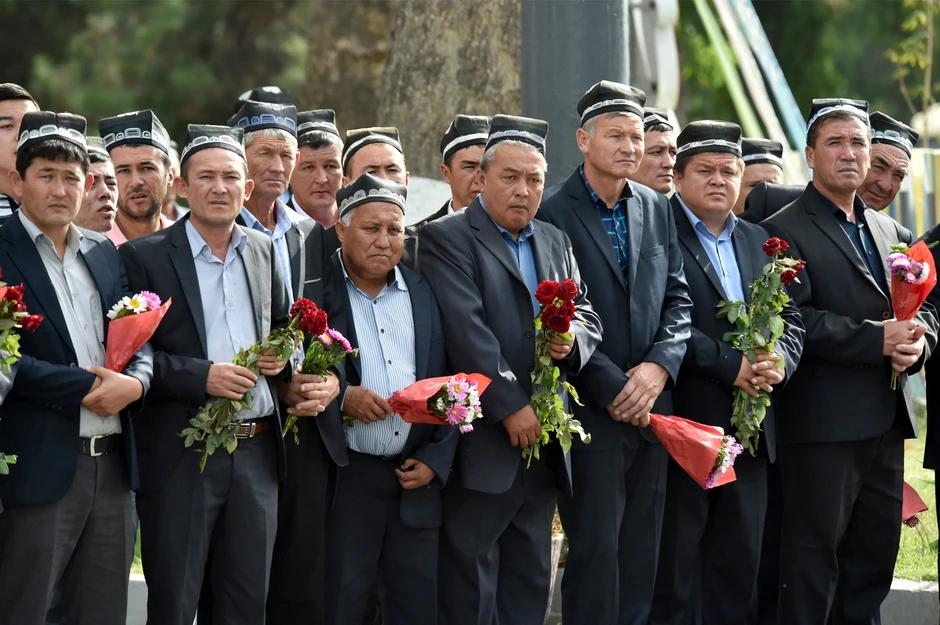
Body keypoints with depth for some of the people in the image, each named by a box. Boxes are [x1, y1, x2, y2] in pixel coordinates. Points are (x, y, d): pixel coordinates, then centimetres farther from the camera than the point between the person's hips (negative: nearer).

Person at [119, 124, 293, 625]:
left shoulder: (264, 251, 13)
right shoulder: (144, 257, -3)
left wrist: (281, 358, 2)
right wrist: (203, 376, -19)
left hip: (256, 451, 5)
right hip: (181, 456, -4)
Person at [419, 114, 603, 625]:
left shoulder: (555, 242, 17)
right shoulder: (446, 239, -6)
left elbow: (587, 319, 18)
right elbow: (466, 332, -16)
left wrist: (572, 339, -6)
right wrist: (511, 408, -19)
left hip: (544, 443, 7)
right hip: (484, 444, -7)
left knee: (530, 581, 10)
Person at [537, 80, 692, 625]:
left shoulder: (657, 210, 12)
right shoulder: (553, 213, -7)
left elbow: (678, 300, 11)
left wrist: (660, 365, -7)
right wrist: (612, 389, -14)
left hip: (651, 407, 6)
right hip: (591, 412, -5)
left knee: (642, 549, 8)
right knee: (596, 546, -4)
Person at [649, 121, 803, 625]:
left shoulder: (758, 241, 17)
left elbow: (789, 319, 14)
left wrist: (779, 361, -7)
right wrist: (729, 366, -19)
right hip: (685, 422, -6)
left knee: (738, 565, 10)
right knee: (676, 565, -2)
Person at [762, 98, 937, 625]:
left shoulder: (890, 232, 18)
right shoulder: (787, 231, -5)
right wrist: (877, 340, -20)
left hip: (886, 421, 7)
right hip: (824, 422, -7)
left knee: (874, 559, 11)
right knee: (814, 560, -4)